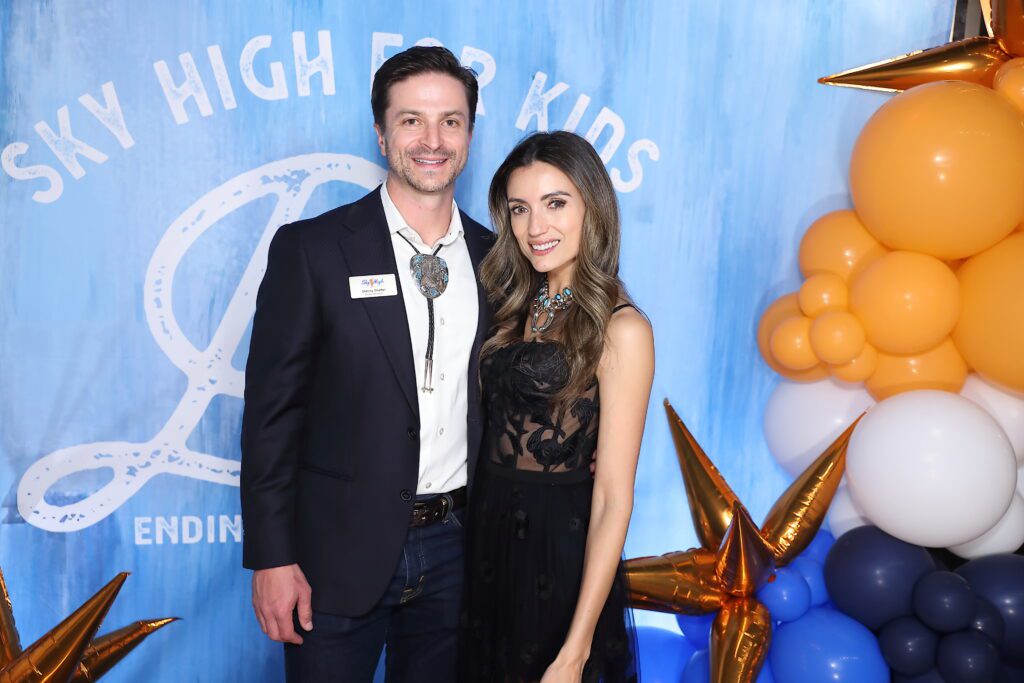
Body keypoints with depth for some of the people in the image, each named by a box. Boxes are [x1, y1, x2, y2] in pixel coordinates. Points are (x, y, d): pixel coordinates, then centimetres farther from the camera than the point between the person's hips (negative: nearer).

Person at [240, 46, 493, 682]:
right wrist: (272, 558, -10)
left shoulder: (494, 257, 4)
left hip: (455, 549, 4)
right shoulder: (310, 249, -8)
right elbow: (272, 409, -8)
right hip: (340, 552, -3)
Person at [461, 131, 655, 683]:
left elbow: (613, 497, -18)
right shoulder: (515, 307, 5)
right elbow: (496, 427, 5)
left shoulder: (620, 328, -15)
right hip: (486, 540, 6)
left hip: (558, 552, -6)